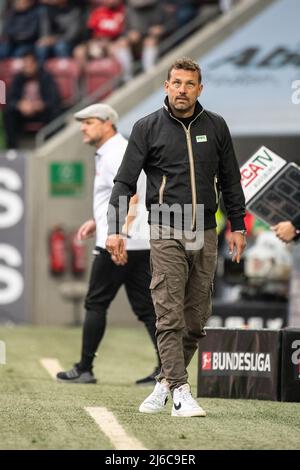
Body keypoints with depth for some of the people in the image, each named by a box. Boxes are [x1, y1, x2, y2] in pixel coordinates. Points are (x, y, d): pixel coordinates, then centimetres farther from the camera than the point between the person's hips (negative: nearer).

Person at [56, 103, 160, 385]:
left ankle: (84, 369, 4)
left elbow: (129, 196, -23)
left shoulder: (115, 154, -12)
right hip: (140, 245, 10)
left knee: (96, 304, -1)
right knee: (146, 306, 5)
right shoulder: (108, 153, 21)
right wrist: (98, 221, 27)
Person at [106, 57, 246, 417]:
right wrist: (115, 229, -11)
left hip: (205, 235, 4)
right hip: (166, 234, -3)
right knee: (170, 316, -10)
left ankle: (166, 383, 21)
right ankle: (181, 392, -12)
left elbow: (231, 181, 16)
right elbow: (125, 181, -2)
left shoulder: (215, 127, 9)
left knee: (196, 319, 6)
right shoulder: (147, 128, 0)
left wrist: (238, 226, 13)